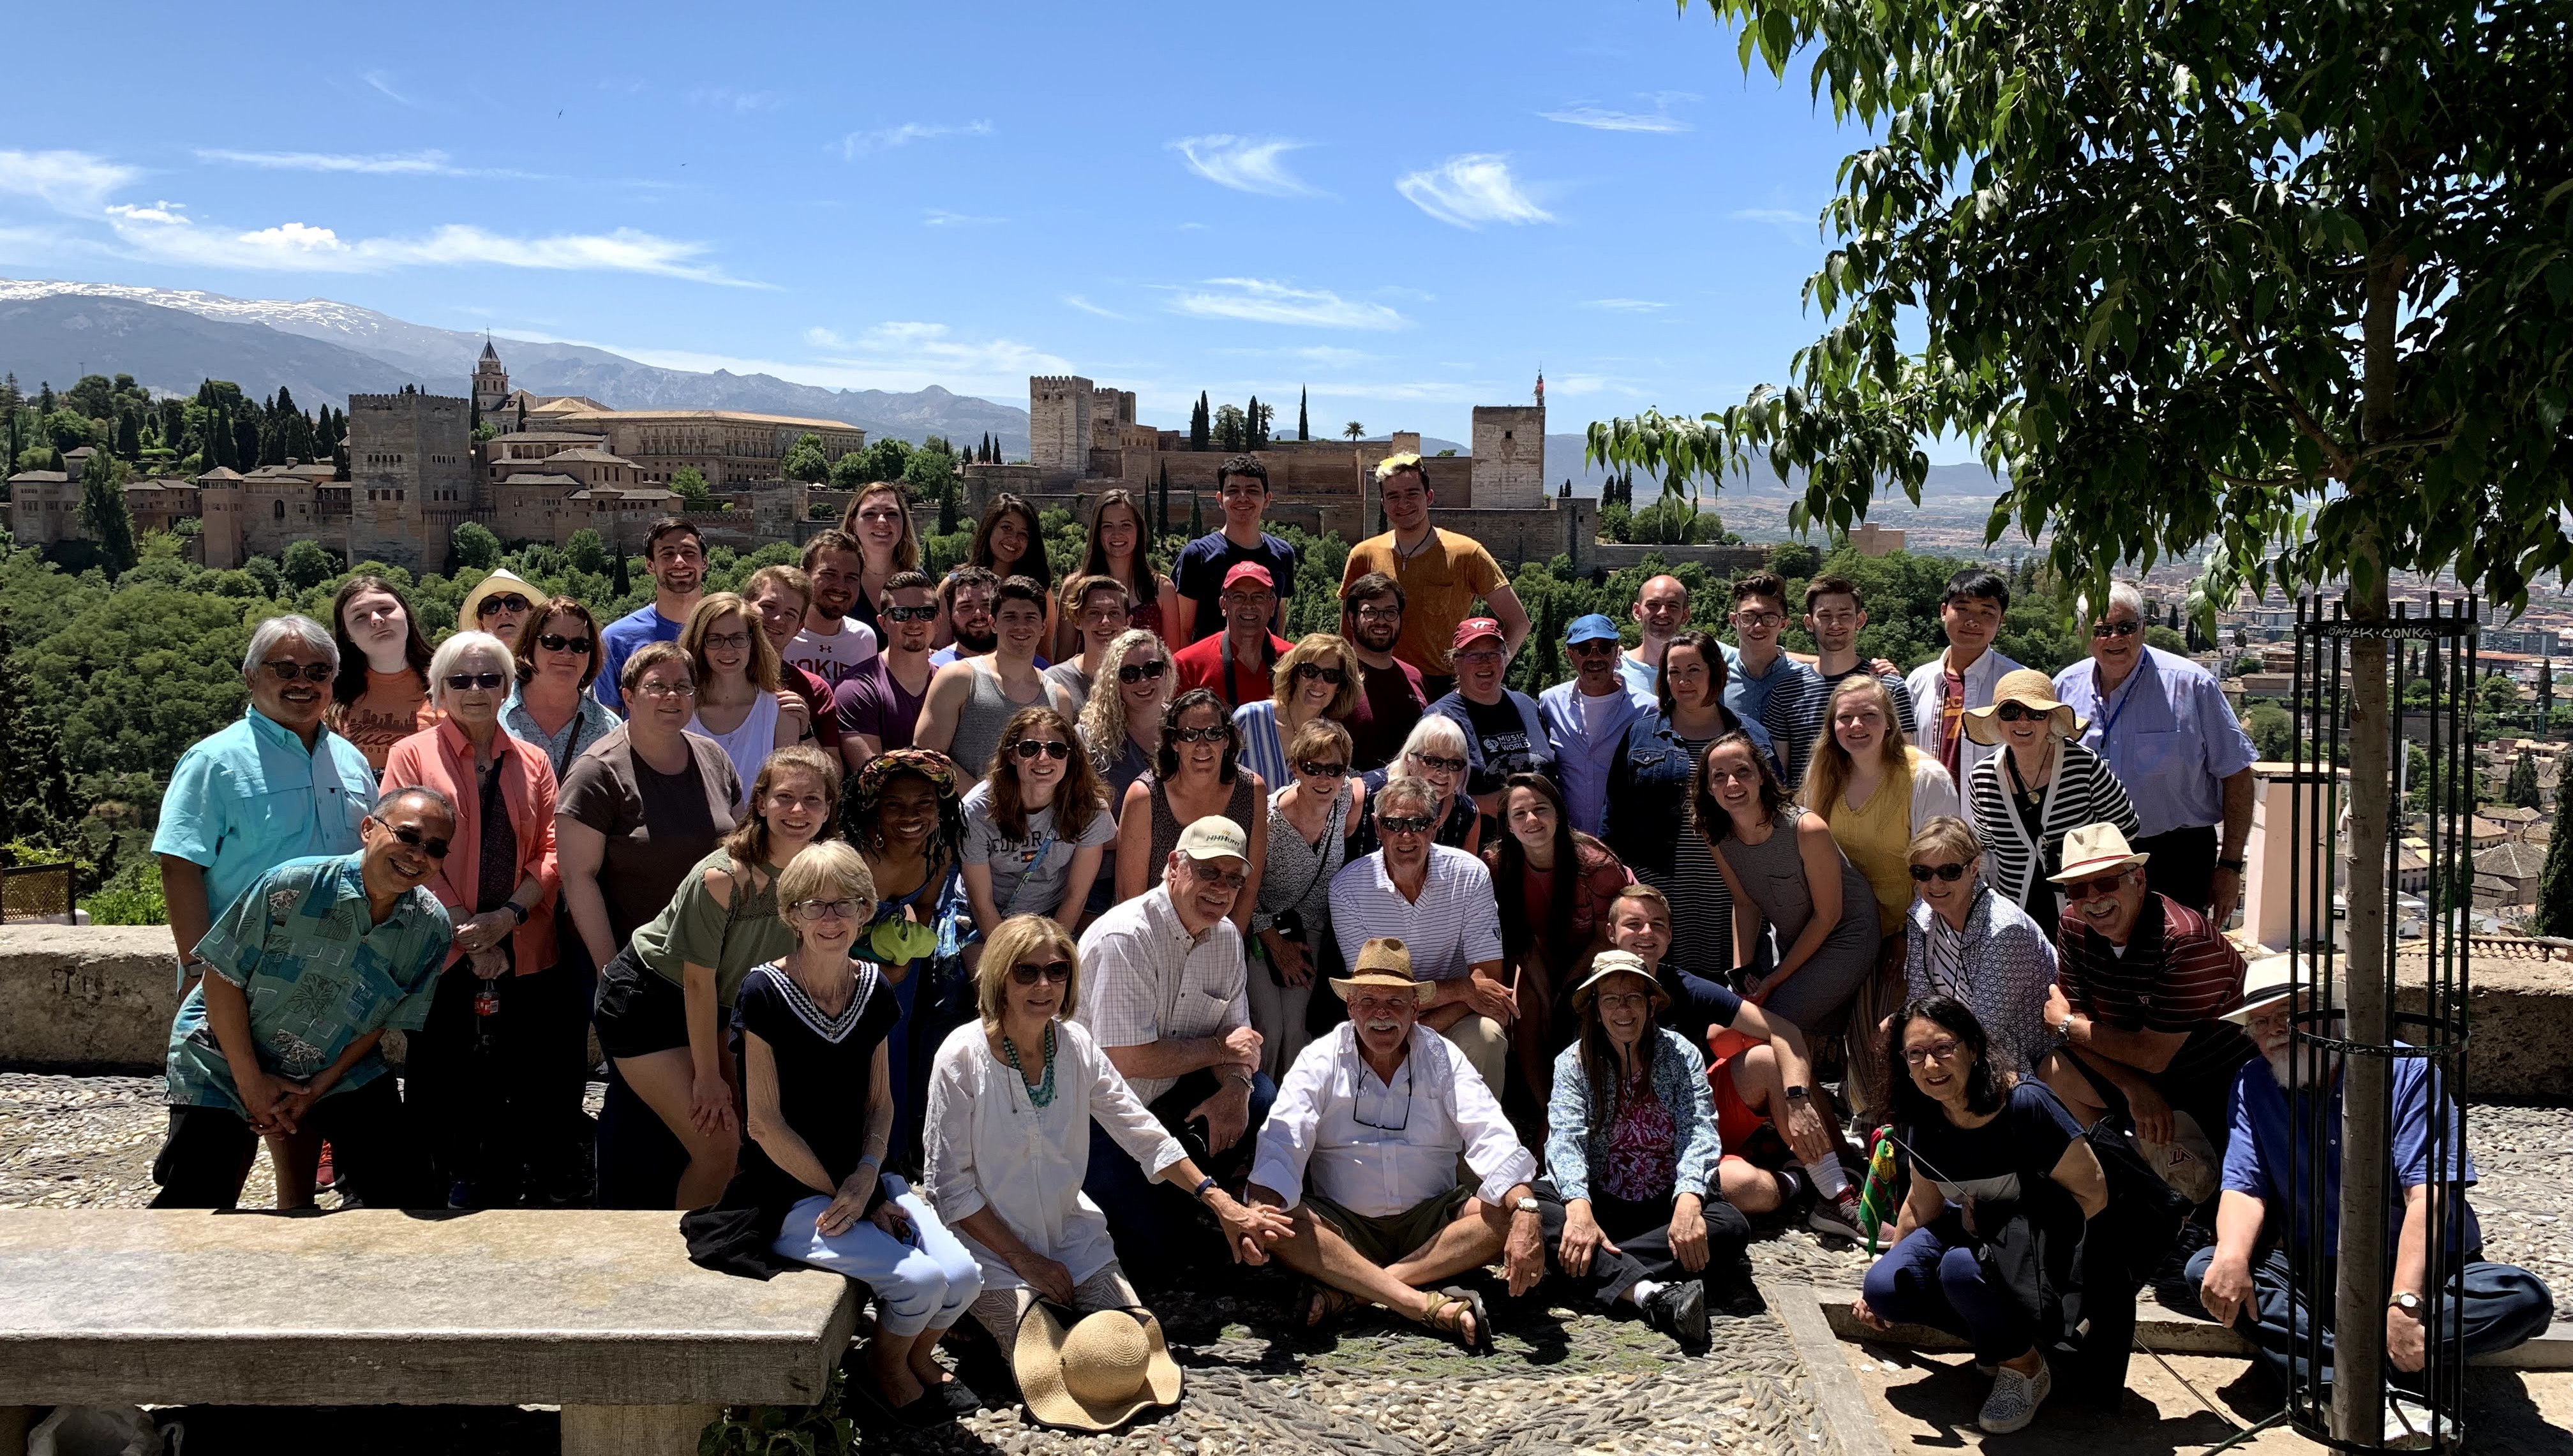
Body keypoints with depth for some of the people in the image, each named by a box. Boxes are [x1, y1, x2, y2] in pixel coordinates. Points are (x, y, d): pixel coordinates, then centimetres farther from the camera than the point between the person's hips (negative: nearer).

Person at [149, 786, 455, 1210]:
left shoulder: (431, 929, -12)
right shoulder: (291, 887, -23)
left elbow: (385, 1021, -1)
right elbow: (222, 977, -16)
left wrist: (317, 1088, -9)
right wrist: (251, 1081, -15)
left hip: (338, 1067, 4)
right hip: (226, 1058, -3)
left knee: (407, 1191, -3)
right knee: (196, 1202, -11)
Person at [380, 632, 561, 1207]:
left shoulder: (532, 762, 13)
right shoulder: (412, 755, 6)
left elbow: (552, 852, 5)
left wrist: (509, 916, -12)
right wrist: (467, 931, -11)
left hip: (524, 954, 2)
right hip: (441, 954, -2)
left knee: (524, 1090, 2)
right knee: (440, 1090, 2)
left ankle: (505, 1199, 14)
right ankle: (449, 1200, 14)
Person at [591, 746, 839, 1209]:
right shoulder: (722, 878, -30)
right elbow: (699, 981, -20)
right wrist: (707, 1076, -12)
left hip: (707, 1009, 7)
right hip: (644, 1000, -7)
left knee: (737, 1128, 6)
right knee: (718, 1143, -12)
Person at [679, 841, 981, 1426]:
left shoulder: (873, 990, 2)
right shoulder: (765, 992, -14)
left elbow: (880, 1102, 8)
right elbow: (765, 1121, -14)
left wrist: (865, 1182, -10)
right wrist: (844, 1197, -12)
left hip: (862, 1179, 5)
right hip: (788, 1193, -5)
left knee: (964, 1277, -15)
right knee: (920, 1280, -22)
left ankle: (918, 1356, 18)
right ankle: (886, 1366, 12)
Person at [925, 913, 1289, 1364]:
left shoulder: (1077, 1044, -4)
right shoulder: (962, 1057, -16)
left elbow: (1143, 1133, 3)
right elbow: (950, 1185, -12)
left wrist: (1223, 1205, -3)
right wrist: (1023, 1260, -12)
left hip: (1071, 1235, 4)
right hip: (993, 1250, -4)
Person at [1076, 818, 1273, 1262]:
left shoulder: (1226, 937, 0)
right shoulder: (1126, 938, -25)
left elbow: (1237, 1033, 3)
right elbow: (1128, 1060, -27)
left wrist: (1235, 1086, -21)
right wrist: (1219, 1049, -16)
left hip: (1165, 1095, 7)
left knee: (1260, 1097, -16)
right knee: (1154, 1239, -14)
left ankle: (1185, 1193, 8)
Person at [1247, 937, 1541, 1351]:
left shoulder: (1443, 1060, 0)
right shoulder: (1320, 1061, -2)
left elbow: (1493, 1141, -12)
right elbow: (1281, 1143, -15)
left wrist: (1526, 1212, -32)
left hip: (1429, 1226, 1)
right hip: (1344, 1230, -1)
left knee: (1506, 1212, -25)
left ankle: (1349, 1292, -29)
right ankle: (1427, 1305, -37)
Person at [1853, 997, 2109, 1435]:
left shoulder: (2024, 1104, -25)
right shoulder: (1925, 1121, -6)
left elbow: (2093, 1194, -19)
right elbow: (1921, 1206, 9)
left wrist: (2010, 1231, -22)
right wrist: (1885, 1277, 15)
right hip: (1972, 1235, 6)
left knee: (1962, 1269, -34)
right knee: (1885, 1289, -15)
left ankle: (2026, 1366, -6)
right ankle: (2001, 1337, 5)